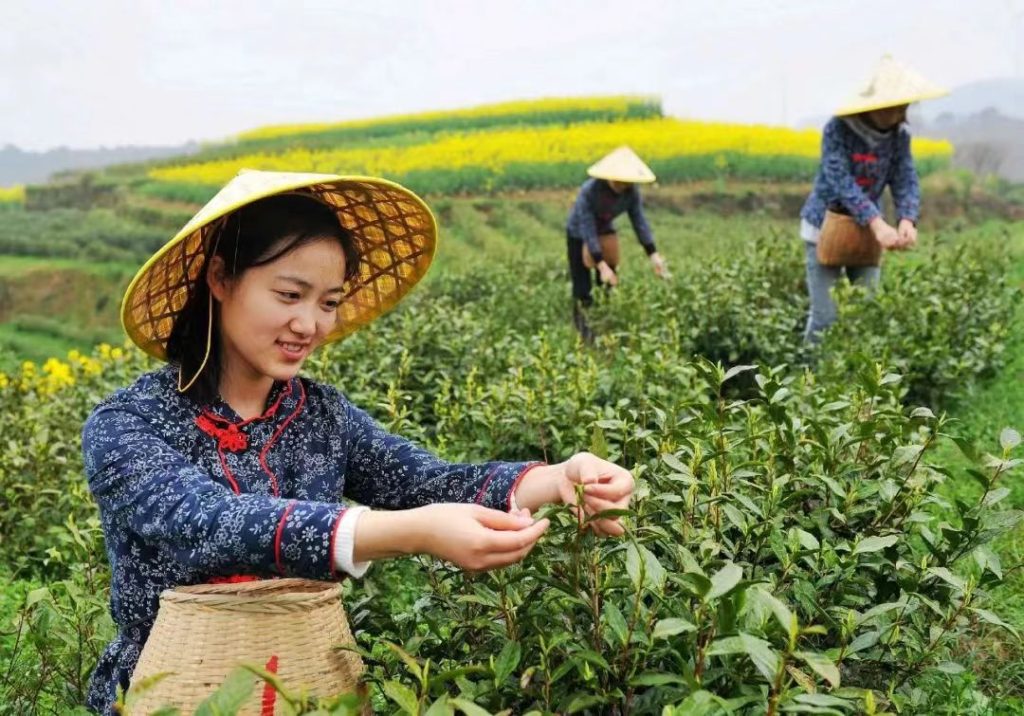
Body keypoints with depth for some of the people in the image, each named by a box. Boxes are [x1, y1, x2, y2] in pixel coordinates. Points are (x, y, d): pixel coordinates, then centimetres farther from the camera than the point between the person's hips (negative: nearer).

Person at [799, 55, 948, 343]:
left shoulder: (900, 135, -5)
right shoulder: (838, 129, -19)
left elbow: (905, 181, -8)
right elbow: (841, 181, -29)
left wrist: (907, 220, -31)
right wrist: (877, 223, -40)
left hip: (866, 230, 4)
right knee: (825, 315, -5)